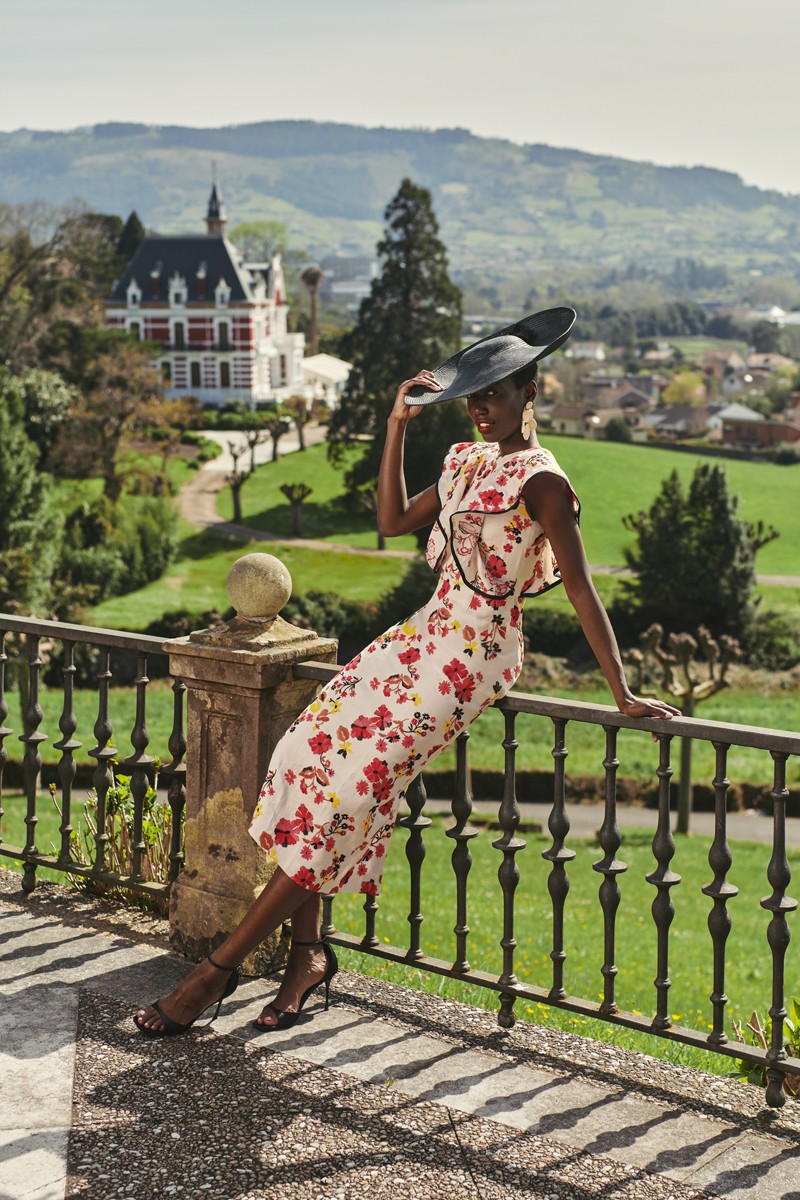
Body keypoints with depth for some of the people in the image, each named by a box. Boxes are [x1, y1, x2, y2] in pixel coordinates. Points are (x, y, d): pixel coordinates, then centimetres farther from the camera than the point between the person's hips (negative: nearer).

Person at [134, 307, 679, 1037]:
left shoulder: (539, 480, -12)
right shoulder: (467, 461, 14)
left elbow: (581, 589, -14)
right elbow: (393, 520, 19)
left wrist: (622, 692, -15)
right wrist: (398, 427, 11)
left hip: (471, 656, -9)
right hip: (427, 634, 9)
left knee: (351, 784, -12)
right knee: (311, 751, -6)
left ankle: (221, 969, -6)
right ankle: (308, 951, 2)